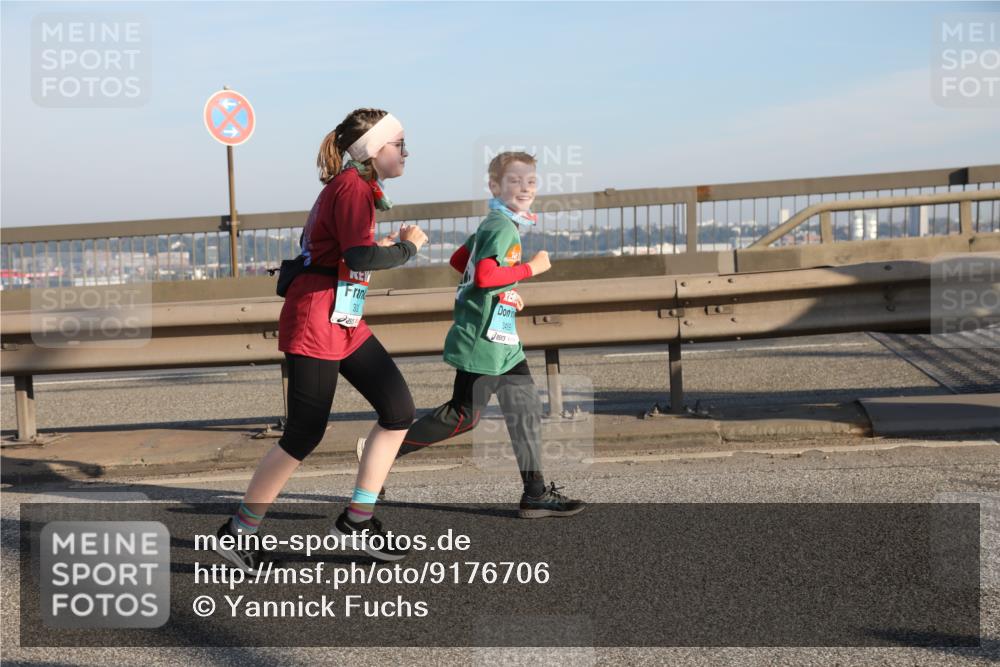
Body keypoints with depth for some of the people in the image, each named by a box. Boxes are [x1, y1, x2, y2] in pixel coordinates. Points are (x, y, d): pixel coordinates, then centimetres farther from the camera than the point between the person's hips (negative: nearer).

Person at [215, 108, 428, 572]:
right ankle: (238, 531, 7)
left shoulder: (347, 185, 15)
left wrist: (383, 244, 11)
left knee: (399, 410, 6)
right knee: (304, 435, -6)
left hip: (345, 323, 10)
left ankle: (358, 518, 13)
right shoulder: (354, 187, -16)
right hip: (315, 322, -10)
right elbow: (361, 259, -28)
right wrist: (407, 246, -12)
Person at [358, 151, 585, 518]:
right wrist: (531, 268, -18)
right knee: (464, 415, -6)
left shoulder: (495, 223, 14)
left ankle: (535, 494, 12)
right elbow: (484, 274, -29)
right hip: (482, 337, -10)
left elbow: (458, 259, 23)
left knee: (526, 408, 9)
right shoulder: (502, 226, -16)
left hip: (500, 340, 10)